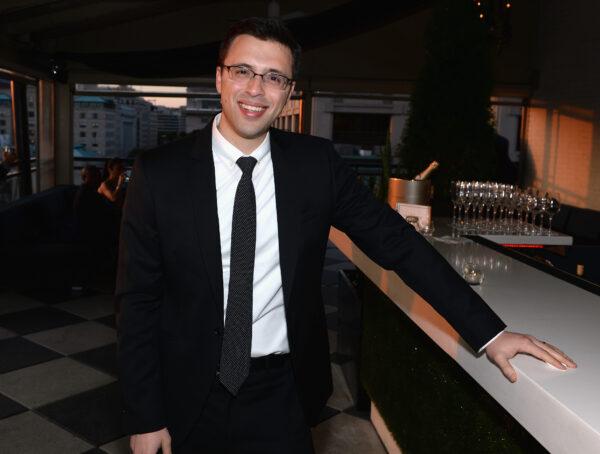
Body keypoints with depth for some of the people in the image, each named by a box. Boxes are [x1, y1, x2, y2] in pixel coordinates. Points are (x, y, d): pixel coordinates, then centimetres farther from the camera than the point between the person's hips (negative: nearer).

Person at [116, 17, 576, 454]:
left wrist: (488, 331, -9)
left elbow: (395, 241, -6)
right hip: (190, 394, 0)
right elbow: (138, 301, -7)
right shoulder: (159, 173, -11)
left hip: (280, 393, 1)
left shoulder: (315, 163, -8)